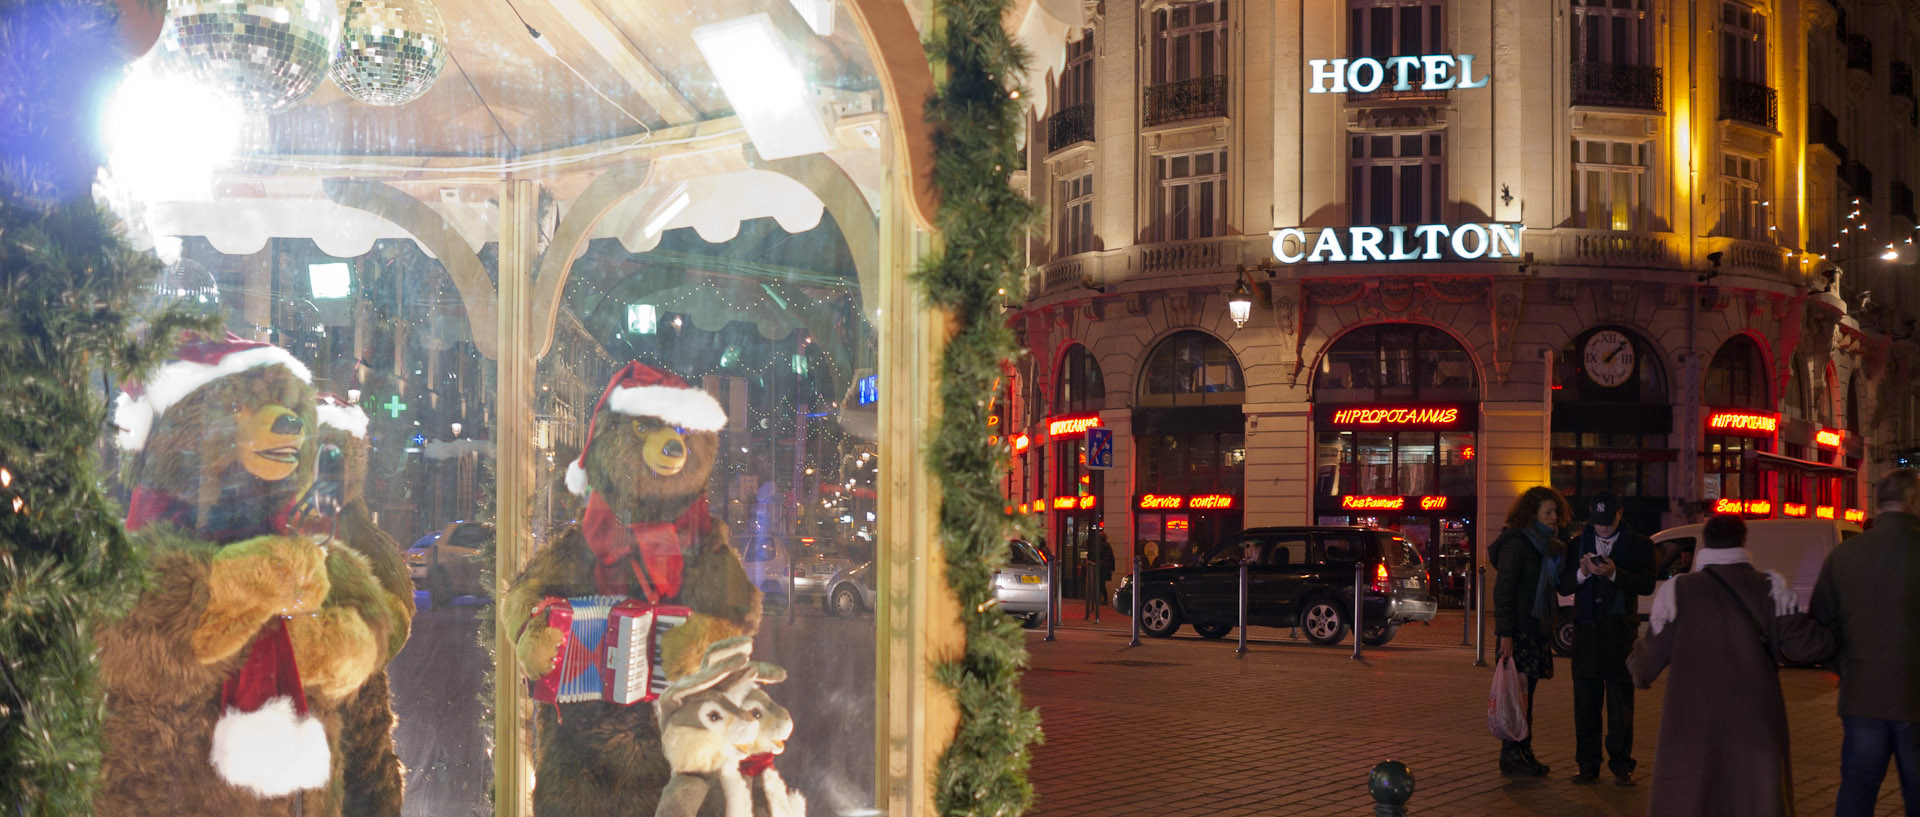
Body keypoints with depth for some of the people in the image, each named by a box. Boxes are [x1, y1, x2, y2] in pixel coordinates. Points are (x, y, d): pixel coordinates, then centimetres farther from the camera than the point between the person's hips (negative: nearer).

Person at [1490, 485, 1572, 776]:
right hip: (1519, 631, -8)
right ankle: (1511, 755, -2)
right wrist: (1505, 633, -20)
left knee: (1526, 691, 10)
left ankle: (1524, 752, 15)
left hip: (1536, 630, 8)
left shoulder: (1546, 544, 16)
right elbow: (1503, 591, -15)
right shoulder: (1516, 544, -11)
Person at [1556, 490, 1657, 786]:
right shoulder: (1577, 545, 14)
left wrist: (1614, 573, -20)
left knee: (1621, 702, -2)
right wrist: (1582, 572, -13)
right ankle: (1588, 766, 10)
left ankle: (1621, 766, 4)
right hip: (1586, 631, 3)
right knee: (1585, 703, 4)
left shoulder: (1639, 545, 5)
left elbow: (1647, 584, -7)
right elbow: (1563, 586, 6)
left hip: (1621, 631, -3)